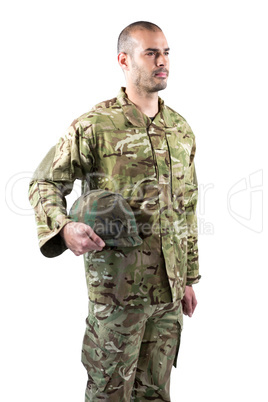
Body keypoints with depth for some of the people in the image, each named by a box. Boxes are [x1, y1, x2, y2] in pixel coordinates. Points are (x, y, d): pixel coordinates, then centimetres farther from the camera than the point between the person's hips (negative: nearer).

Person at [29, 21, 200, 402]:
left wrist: (189, 278, 15)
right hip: (117, 286, -5)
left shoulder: (180, 129, 9)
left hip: (169, 286, 6)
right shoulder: (95, 126, -8)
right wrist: (64, 228, -25)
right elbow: (44, 184, -4)